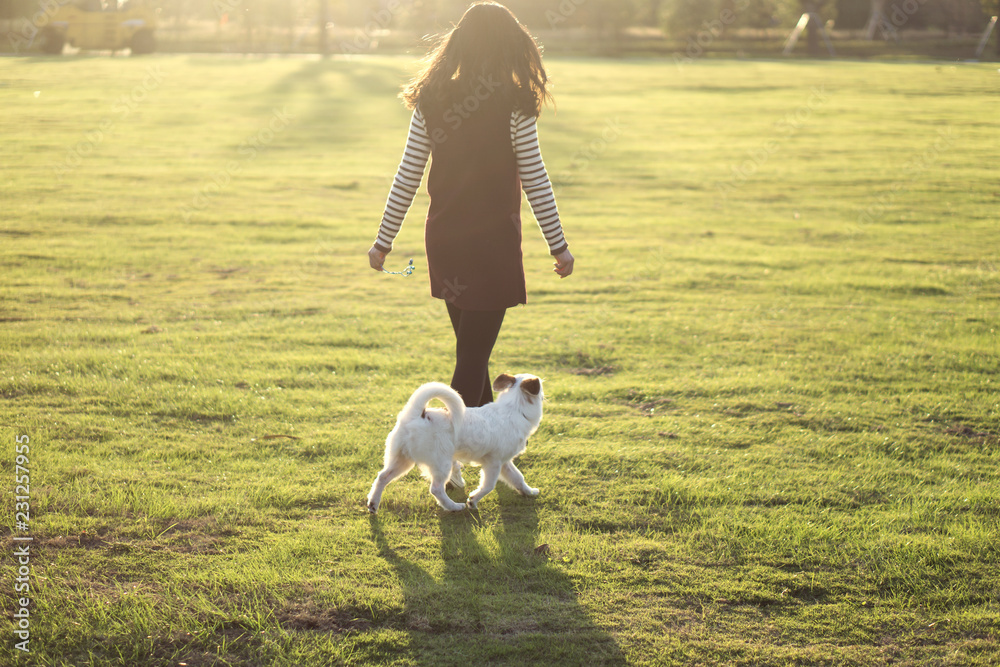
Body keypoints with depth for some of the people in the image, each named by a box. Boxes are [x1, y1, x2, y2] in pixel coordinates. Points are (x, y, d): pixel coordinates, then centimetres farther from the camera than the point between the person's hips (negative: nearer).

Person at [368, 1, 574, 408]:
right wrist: (559, 246, 2)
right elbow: (535, 182, -7)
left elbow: (407, 179, 2)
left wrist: (384, 240, 10)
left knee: (471, 346, 20)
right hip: (492, 240, -5)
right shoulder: (515, 107, -11)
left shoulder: (431, 102, 0)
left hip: (443, 238, 5)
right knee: (474, 353, 0)